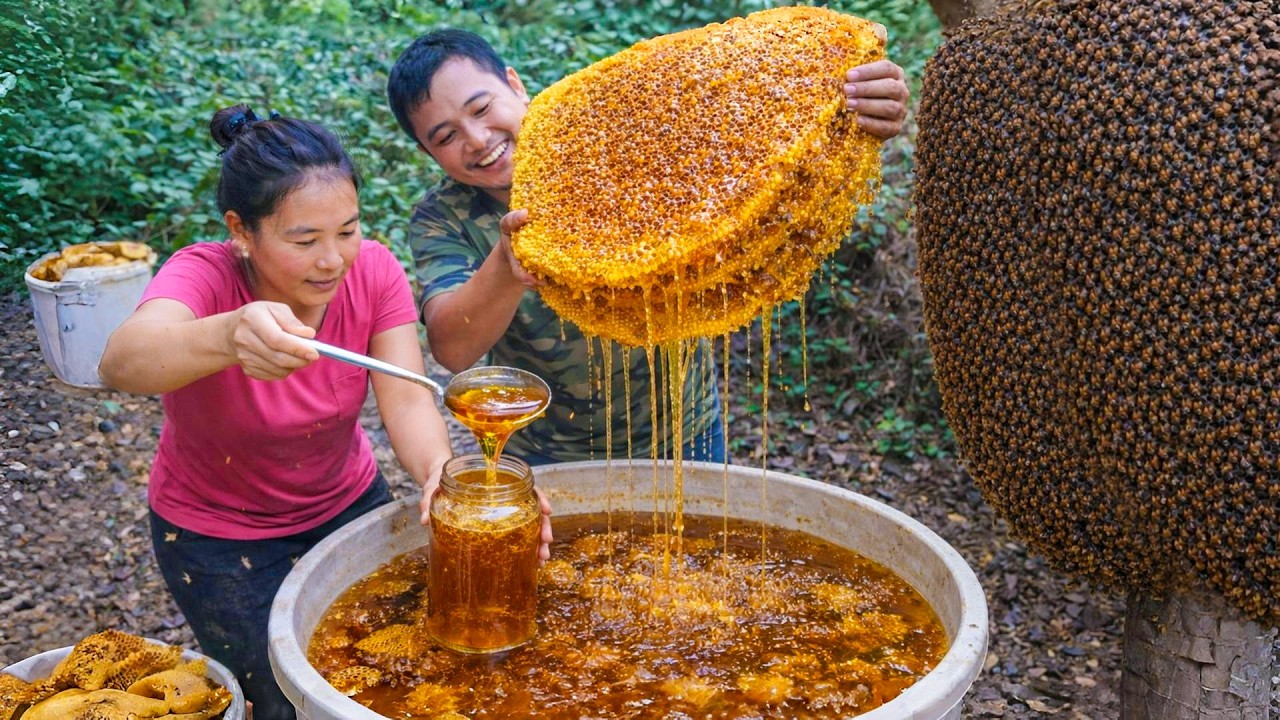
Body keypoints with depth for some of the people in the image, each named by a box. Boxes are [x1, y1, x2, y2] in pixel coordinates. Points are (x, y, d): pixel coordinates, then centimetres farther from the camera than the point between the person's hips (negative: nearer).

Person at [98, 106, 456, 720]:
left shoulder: (372, 270, -19)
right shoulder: (205, 276, -29)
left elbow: (407, 401, -25)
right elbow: (121, 362, -49)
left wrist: (438, 472, -48)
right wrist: (225, 338, -70)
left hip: (346, 503, 4)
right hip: (217, 534, -3)